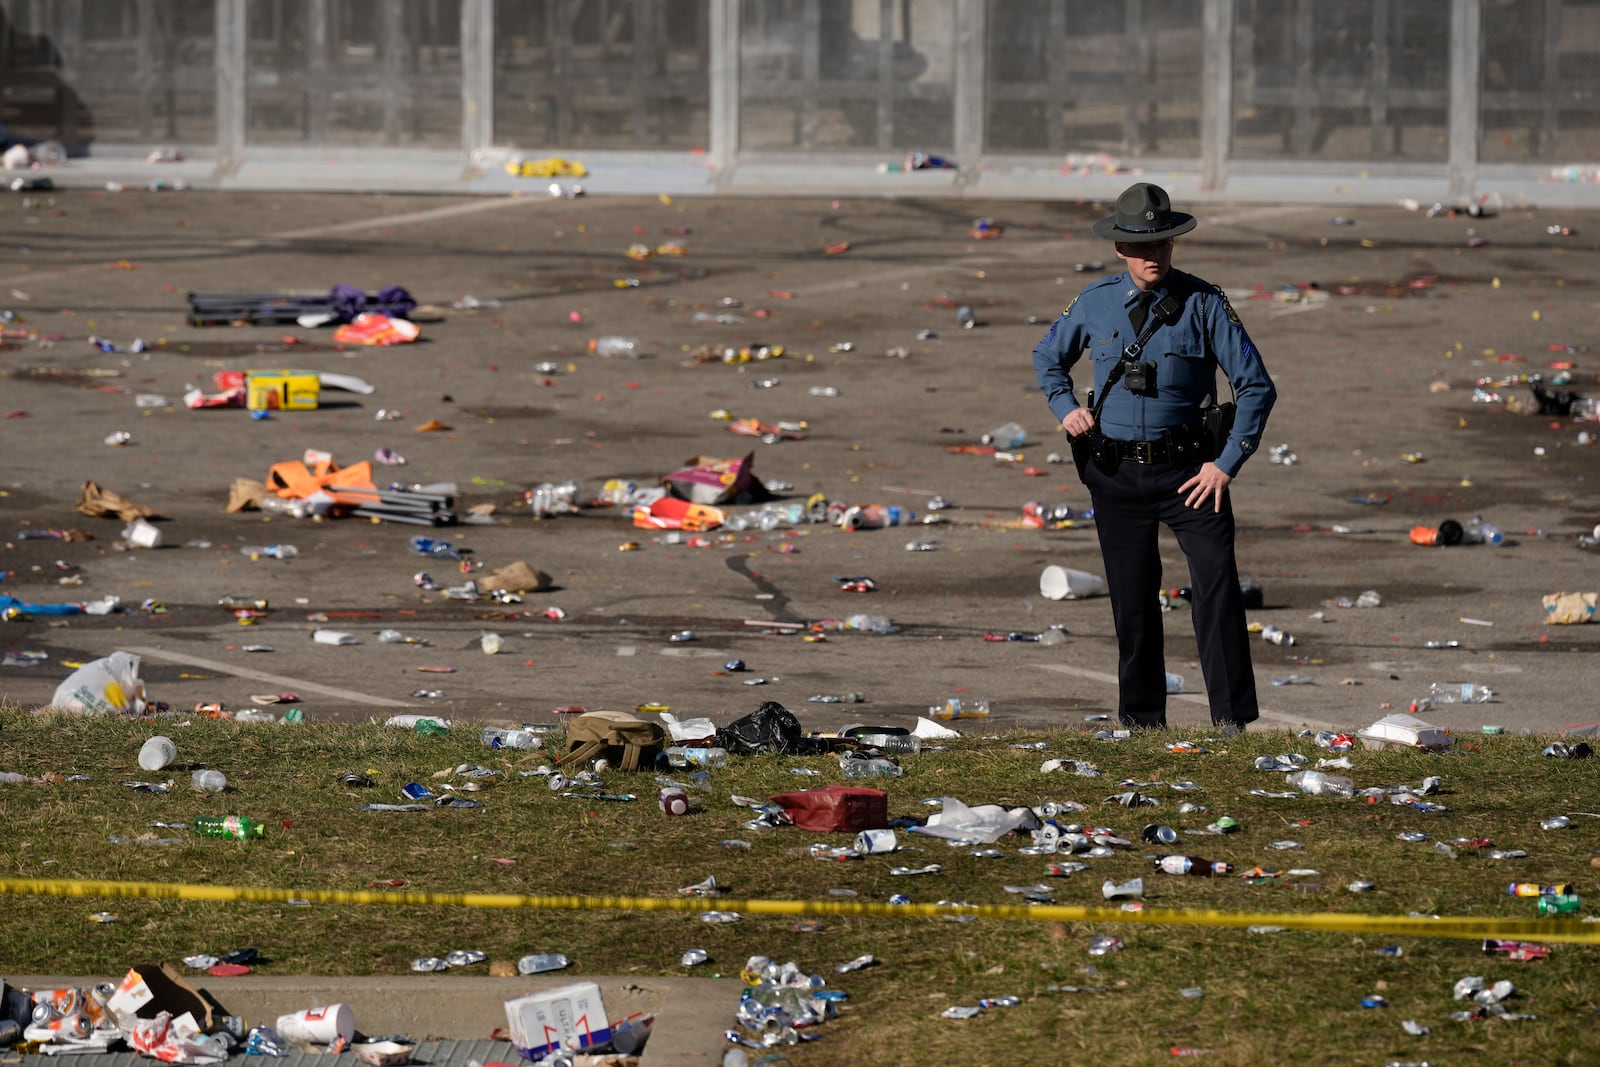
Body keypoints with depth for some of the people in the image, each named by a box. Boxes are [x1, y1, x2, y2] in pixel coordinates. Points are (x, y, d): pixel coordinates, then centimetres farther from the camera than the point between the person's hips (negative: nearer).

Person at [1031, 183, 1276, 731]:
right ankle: (1141, 721, 20)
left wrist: (1227, 464, -9)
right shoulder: (1095, 303, 2)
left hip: (1187, 470, -2)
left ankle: (1233, 719, -15)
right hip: (1116, 474, 2)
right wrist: (1065, 407, 3)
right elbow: (1048, 357, 22)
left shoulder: (1203, 304, -6)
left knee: (1217, 582, -16)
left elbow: (1256, 387, -4)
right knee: (1132, 601, 7)